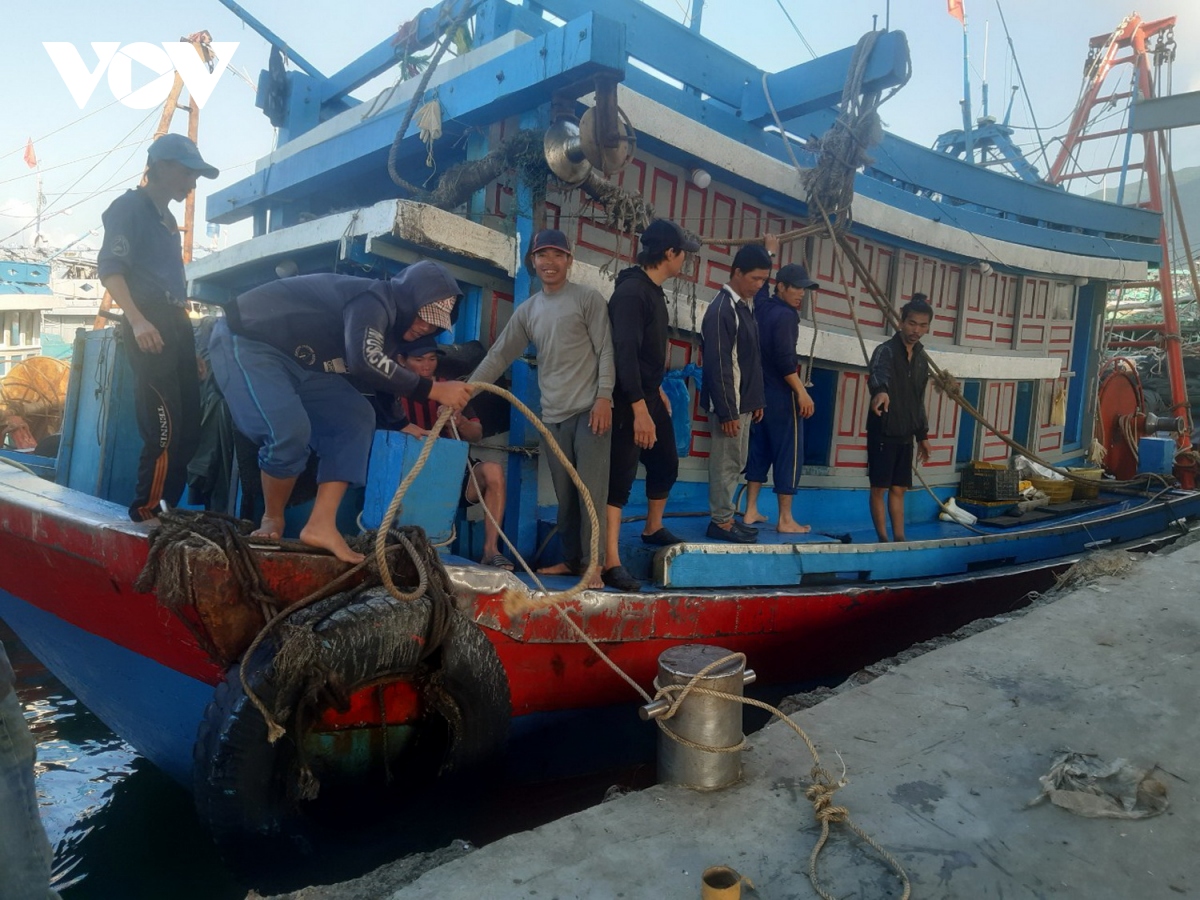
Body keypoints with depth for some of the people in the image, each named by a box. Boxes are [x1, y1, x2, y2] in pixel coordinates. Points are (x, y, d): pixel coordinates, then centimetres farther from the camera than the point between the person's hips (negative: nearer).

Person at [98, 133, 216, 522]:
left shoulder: (167, 219, 24)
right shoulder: (129, 207, -1)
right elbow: (109, 268, -12)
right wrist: (137, 321, -25)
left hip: (176, 324, 9)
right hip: (150, 326, -9)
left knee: (188, 424, 8)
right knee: (164, 427, -13)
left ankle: (165, 507, 15)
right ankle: (147, 510, -4)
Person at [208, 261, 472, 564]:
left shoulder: (386, 320, 9)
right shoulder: (374, 299, -22)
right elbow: (365, 362, -39)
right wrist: (434, 390, -34)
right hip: (245, 340, -10)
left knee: (356, 418, -4)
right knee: (289, 429, -28)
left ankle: (321, 526, -9)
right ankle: (272, 519, 0)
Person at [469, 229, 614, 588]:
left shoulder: (588, 298, 2)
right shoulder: (527, 311, 15)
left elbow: (605, 351, -4)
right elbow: (499, 356, 14)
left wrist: (604, 396, -14)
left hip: (589, 409, -5)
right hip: (553, 416, 5)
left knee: (591, 490, -7)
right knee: (565, 493, 9)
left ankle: (592, 563, -2)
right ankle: (571, 558, 18)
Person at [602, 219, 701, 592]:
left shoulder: (654, 291, 12)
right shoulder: (630, 291, -18)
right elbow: (625, 352, -25)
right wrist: (639, 409, -28)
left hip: (649, 396, 10)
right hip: (628, 402, -10)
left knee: (666, 464, 19)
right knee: (620, 477, -7)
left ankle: (653, 529, 41)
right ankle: (611, 563, -3)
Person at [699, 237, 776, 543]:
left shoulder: (745, 305, 13)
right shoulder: (721, 310, -17)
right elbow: (718, 366, -21)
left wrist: (756, 400, 21)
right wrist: (727, 412, -22)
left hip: (743, 402, 10)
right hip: (728, 404, -10)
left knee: (735, 463, 14)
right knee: (726, 463, -2)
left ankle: (726, 516, 24)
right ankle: (720, 522, 7)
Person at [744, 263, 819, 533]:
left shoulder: (760, 308, 10)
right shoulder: (785, 315, -15)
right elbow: (784, 359, -23)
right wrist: (801, 392, -20)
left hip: (759, 391, 9)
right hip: (781, 395, -9)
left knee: (759, 449, 13)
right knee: (788, 453, -2)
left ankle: (751, 511, 16)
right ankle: (785, 520, 1)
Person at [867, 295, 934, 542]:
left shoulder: (922, 359, 12)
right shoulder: (886, 350, -12)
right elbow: (878, 373, -37)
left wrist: (923, 435, 19)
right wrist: (881, 391, -59)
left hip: (905, 434, 7)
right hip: (883, 430, -6)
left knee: (898, 488, 10)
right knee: (880, 487, 0)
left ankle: (899, 538, 15)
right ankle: (883, 539, 8)